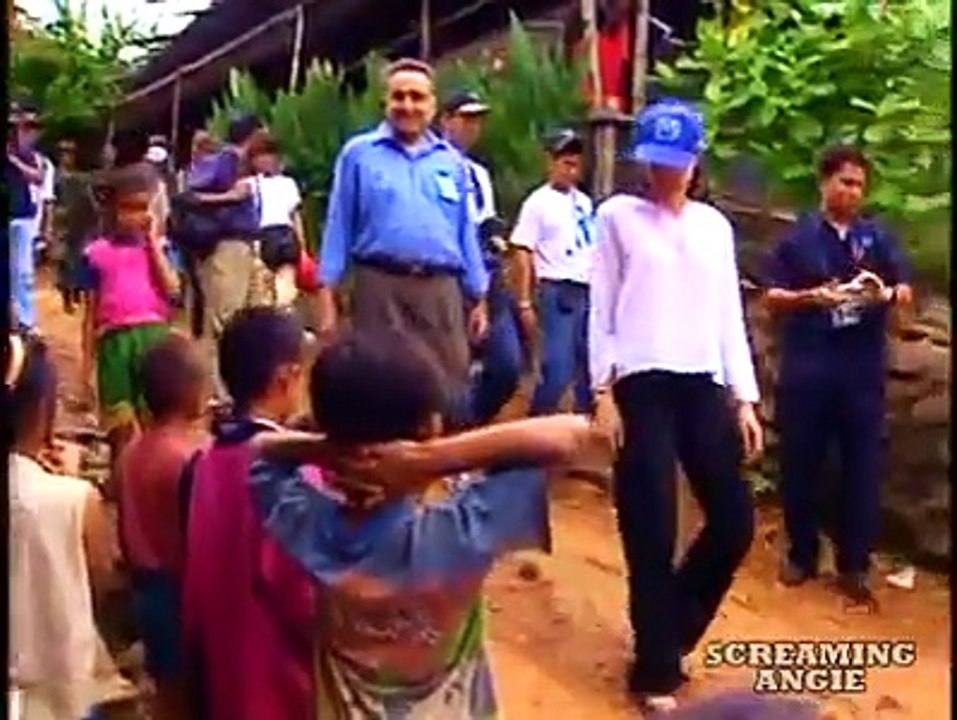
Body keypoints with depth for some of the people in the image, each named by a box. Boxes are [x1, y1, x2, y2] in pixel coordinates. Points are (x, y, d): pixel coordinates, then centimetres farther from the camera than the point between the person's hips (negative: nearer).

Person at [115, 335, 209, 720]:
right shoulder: (192, 456, -22)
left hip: (147, 587, 8)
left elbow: (126, 529, 10)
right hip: (183, 589, -8)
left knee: (166, 689, 19)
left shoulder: (131, 451, 2)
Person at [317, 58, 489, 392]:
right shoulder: (359, 154, 6)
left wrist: (478, 298, 12)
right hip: (381, 286, -3)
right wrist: (327, 293, -3)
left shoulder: (451, 161, 15)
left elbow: (466, 234, 16)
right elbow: (339, 227, 4)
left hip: (441, 290, 3)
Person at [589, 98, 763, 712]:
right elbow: (603, 308, 1)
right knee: (652, 533, -2)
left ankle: (670, 631, 27)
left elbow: (729, 315, 14)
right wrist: (603, 391, -6)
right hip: (642, 386, -4)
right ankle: (657, 669, 13)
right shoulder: (619, 216, 4)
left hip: (705, 387, 4)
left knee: (735, 522, 4)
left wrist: (744, 399, 7)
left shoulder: (715, 225, 15)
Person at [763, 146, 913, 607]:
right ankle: (802, 554, 23)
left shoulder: (878, 236, 7)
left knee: (862, 466, 3)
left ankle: (854, 565, 14)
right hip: (806, 368, -1)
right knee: (800, 463, 7)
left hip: (863, 369, 1)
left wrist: (887, 295, -17)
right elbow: (773, 298, 1)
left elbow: (906, 292, 5)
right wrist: (810, 297, -18)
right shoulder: (798, 237, 3)